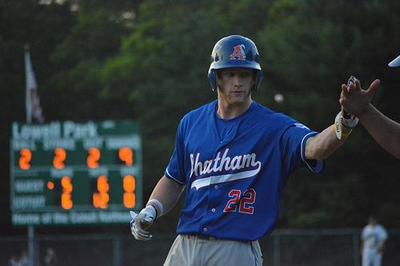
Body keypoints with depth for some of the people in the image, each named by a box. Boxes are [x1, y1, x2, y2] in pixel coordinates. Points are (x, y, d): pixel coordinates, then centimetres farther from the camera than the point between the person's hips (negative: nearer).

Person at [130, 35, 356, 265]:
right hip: (185, 247, 4)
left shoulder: (273, 127, -6)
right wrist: (151, 211, 2)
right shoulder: (192, 122, 10)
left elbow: (314, 148, -25)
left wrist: (344, 124, -45)